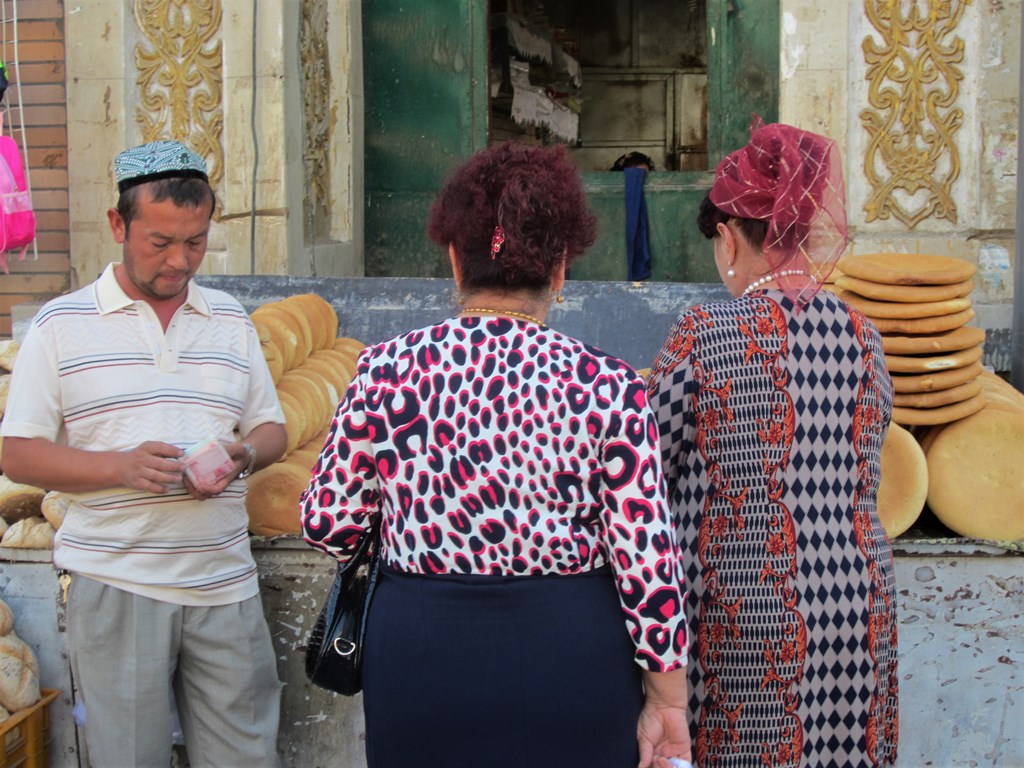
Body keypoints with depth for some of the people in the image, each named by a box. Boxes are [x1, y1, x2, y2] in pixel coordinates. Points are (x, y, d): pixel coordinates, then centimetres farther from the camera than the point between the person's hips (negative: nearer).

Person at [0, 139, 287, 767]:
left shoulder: (231, 320, 12)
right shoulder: (63, 325, 0)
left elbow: (271, 429, 17)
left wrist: (243, 455, -7)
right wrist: (123, 466, -17)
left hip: (224, 580, 3)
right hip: (115, 583, -3)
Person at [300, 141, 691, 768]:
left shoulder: (387, 370, -7)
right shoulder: (607, 386, -11)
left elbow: (328, 524, -2)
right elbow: (647, 563, -11)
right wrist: (668, 700, -1)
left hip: (421, 653, 1)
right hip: (573, 655, 0)